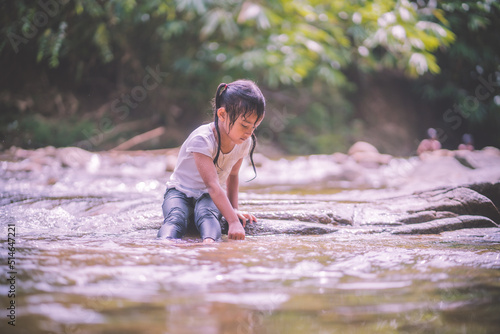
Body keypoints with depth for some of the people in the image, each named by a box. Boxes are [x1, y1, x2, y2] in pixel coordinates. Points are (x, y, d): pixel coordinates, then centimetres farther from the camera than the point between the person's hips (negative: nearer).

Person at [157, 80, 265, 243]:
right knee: (175, 217, -38)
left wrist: (234, 208, 10)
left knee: (207, 214, -35)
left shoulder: (245, 143, -5)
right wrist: (233, 221, -44)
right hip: (180, 192, -3)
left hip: (209, 197, 3)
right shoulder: (203, 139, -27)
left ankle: (209, 242, -66)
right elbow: (213, 185, -35)